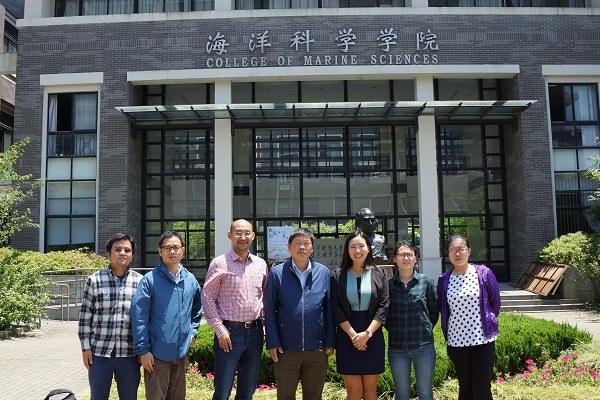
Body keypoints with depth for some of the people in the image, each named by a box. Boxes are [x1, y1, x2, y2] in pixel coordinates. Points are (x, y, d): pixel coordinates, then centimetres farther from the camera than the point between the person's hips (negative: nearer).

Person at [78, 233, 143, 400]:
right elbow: (85, 316, 3)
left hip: (129, 355, 1)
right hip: (99, 353, 0)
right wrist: (85, 347, -1)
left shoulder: (140, 281, 2)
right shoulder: (94, 280, 0)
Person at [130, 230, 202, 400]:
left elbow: (197, 309, 21)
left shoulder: (191, 280, 4)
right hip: (157, 353, -4)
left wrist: (193, 332, 10)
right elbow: (138, 317, -12)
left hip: (182, 352, 5)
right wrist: (143, 350, -12)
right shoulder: (150, 280, -11)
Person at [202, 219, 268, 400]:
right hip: (229, 332, -4)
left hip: (255, 332, 4)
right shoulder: (219, 263, -5)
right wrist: (220, 330, -11)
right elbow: (207, 298, -6)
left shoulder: (260, 264, 8)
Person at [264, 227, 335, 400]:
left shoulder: (323, 273, 3)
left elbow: (329, 310, 5)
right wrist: (272, 343, -7)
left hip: (317, 349, 2)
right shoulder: (277, 273, -2)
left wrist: (330, 341, 2)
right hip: (286, 350, -1)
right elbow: (269, 311, -1)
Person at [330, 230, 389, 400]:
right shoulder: (338, 275, 2)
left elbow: (384, 306, -2)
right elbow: (336, 308, -2)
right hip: (347, 337, 0)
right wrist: (353, 334, -12)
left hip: (372, 336, 1)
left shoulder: (379, 274, 3)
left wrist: (367, 333, -12)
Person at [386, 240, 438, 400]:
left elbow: (434, 311, 7)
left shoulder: (426, 281, -2)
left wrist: (425, 330, 3)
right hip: (397, 347, 1)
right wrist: (393, 330, -1)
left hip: (424, 346, 0)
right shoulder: (389, 284, -1)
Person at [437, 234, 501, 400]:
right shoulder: (444, 280, 2)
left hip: (482, 340, -2)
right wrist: (447, 335, 11)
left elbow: (496, 302, 6)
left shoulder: (484, 273, -3)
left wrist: (488, 324, 13)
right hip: (457, 341, 2)